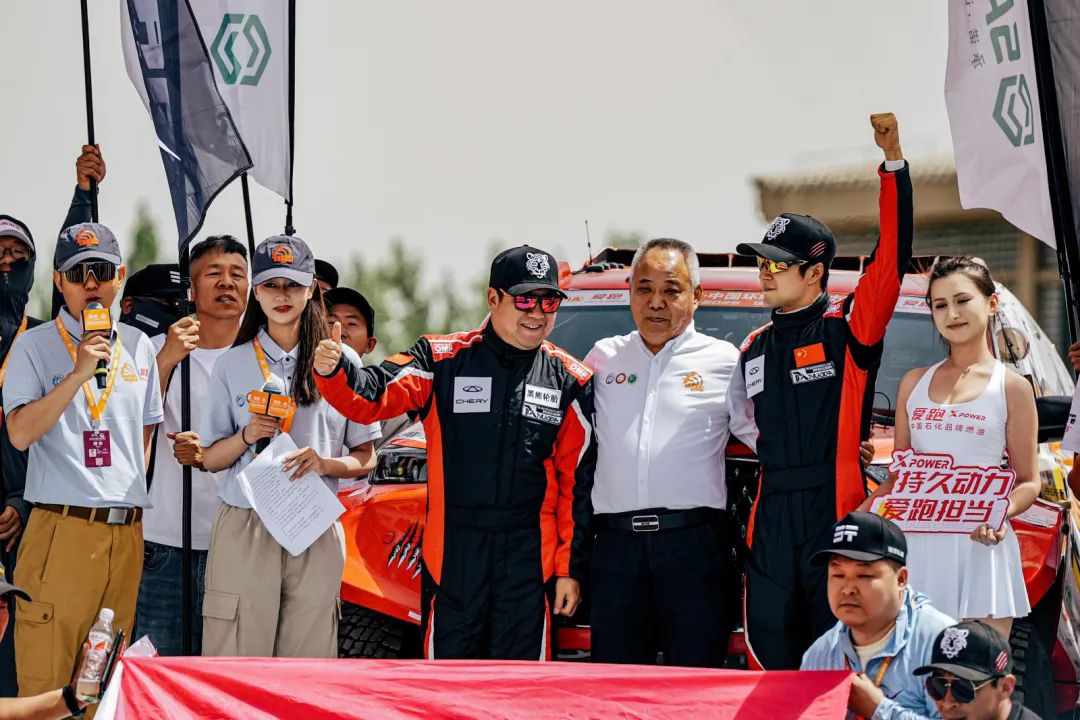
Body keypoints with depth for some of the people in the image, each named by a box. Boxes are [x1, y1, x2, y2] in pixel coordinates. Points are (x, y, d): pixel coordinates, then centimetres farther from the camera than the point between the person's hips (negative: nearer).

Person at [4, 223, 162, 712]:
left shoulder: (137, 346, 14)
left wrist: (134, 500, 12)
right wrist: (79, 372, -16)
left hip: (126, 530, 5)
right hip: (62, 529, -5)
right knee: (47, 679, -7)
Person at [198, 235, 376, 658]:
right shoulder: (233, 365, 9)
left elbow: (366, 459, 9)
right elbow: (210, 459, 10)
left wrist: (325, 463, -12)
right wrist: (247, 437, -9)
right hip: (245, 530, 0)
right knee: (235, 665, -7)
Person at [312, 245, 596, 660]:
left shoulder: (570, 380, 4)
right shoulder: (444, 360, 1)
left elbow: (577, 482, 6)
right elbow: (371, 399, -9)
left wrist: (572, 568, 3)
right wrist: (332, 371, -31)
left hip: (530, 563, 1)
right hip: (452, 559, -1)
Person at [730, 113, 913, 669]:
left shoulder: (849, 329, 0)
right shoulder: (756, 348, 18)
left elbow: (892, 258, -11)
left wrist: (893, 160, -17)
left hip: (836, 514, -6)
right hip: (771, 518, 6)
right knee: (772, 647, 4)